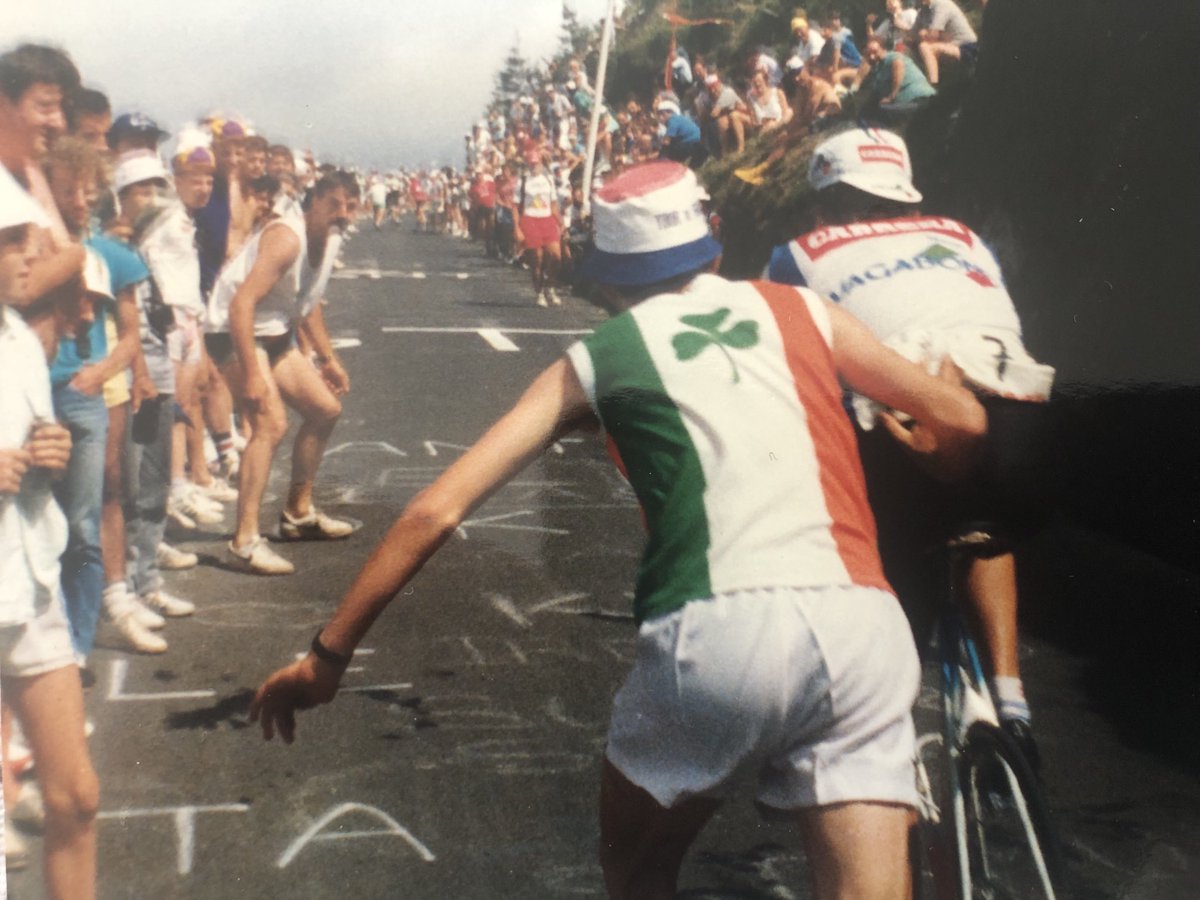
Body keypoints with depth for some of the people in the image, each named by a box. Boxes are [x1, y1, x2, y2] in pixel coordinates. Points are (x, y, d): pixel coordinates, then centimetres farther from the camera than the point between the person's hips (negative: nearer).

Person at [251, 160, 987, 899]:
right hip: (862, 626, 2)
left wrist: (328, 655, 17)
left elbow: (437, 511, 11)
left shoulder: (598, 359, 16)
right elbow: (960, 419, 25)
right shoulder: (800, 309, 21)